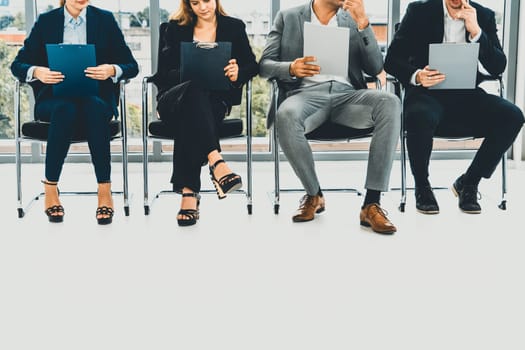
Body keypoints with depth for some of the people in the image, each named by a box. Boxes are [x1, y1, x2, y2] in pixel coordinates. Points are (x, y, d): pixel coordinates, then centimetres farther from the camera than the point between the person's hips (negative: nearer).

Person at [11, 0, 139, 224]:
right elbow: (17, 65, 5)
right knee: (65, 108, -36)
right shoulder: (46, 21, 8)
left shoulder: (105, 20, 7)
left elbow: (131, 66, 3)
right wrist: (36, 72, -18)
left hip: (95, 98, 0)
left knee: (94, 108, -36)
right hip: (54, 98, 0)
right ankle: (50, 190, -29)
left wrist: (112, 70, -20)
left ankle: (105, 192, -35)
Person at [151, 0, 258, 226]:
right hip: (174, 99, -1)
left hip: (215, 100, 1)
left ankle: (188, 191, -43)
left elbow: (252, 65, 9)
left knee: (190, 117, -36)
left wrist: (238, 73, -16)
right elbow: (163, 73, 3)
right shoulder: (176, 29, 13)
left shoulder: (234, 27, 15)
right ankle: (216, 162, -55)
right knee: (194, 90, -38)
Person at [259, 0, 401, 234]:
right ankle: (314, 194, -12)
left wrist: (363, 22, -4)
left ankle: (371, 204, -29)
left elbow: (375, 68, 7)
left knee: (390, 103, -29)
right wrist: (291, 68, -15)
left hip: (347, 94, 2)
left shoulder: (353, 20, 17)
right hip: (307, 94, -2)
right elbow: (265, 66, 7)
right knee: (285, 115, -37)